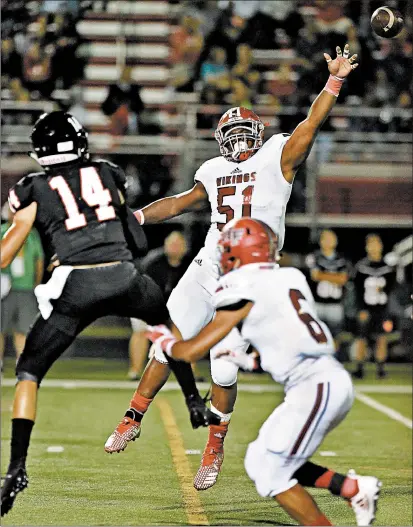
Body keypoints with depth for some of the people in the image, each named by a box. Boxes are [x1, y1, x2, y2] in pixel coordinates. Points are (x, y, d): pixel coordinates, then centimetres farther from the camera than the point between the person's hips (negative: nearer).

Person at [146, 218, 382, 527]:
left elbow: (192, 352, -1)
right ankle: (354, 488, 12)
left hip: (316, 388, -8)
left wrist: (164, 340, 18)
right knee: (260, 462, 15)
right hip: (330, 382, 8)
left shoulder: (245, 291, -6)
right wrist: (249, 362, 28)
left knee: (271, 474, -1)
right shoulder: (288, 279, 16)